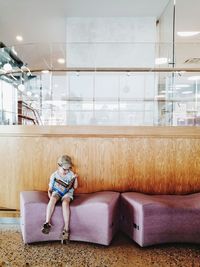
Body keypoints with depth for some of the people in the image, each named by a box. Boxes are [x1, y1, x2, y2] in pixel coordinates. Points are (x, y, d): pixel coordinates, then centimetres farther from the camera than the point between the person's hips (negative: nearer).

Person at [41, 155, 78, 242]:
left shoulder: (71, 174, -1)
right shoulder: (54, 175, -2)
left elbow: (75, 187, 3)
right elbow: (50, 189, 4)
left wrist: (75, 178, -13)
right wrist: (50, 195, -15)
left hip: (67, 192, -1)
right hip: (57, 192, 1)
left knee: (65, 202, -34)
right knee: (53, 199, -35)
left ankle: (66, 228, -33)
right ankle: (47, 223, -34)